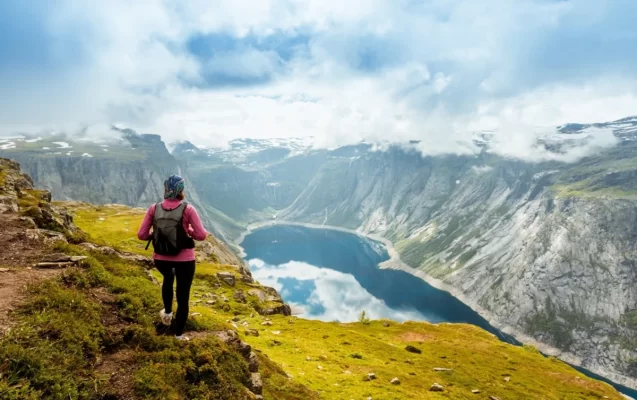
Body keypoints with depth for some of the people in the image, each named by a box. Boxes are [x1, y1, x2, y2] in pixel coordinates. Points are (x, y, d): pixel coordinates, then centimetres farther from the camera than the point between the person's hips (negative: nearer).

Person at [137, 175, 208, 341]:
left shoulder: (154, 209, -7)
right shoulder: (187, 209, -16)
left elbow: (141, 235, -4)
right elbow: (201, 235, -15)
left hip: (161, 258, 4)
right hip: (184, 259, -3)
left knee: (168, 278, 38)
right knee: (183, 296, 13)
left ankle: (167, 313, 45)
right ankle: (179, 334, 24)